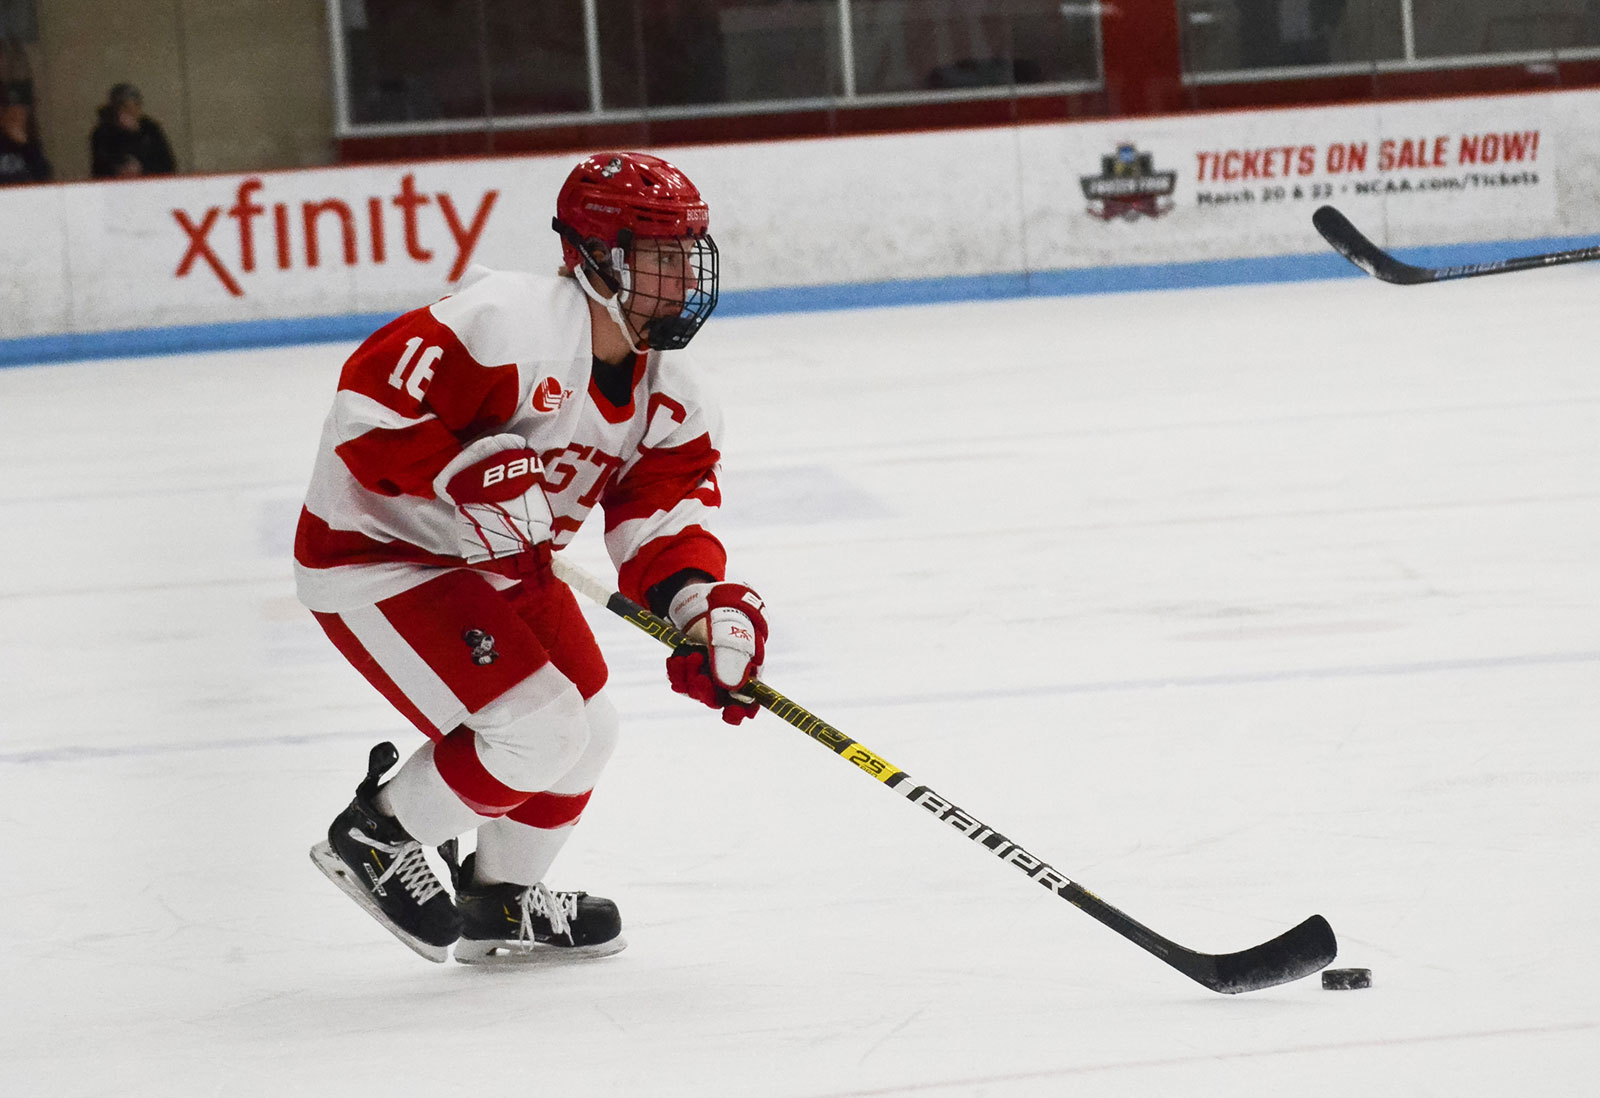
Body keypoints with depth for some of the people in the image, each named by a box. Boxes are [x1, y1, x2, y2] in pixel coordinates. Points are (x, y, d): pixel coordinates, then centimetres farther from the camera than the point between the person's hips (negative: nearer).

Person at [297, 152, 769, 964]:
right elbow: (370, 396, -32)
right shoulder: (513, 325, -30)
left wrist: (699, 603, -27)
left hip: (498, 561, 10)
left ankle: (499, 903, 37)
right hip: (374, 554, -10)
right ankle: (374, 836, 4)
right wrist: (468, 478, -36)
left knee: (586, 732, 15)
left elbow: (665, 509, -8)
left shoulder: (666, 392, -3)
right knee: (537, 730, -17)